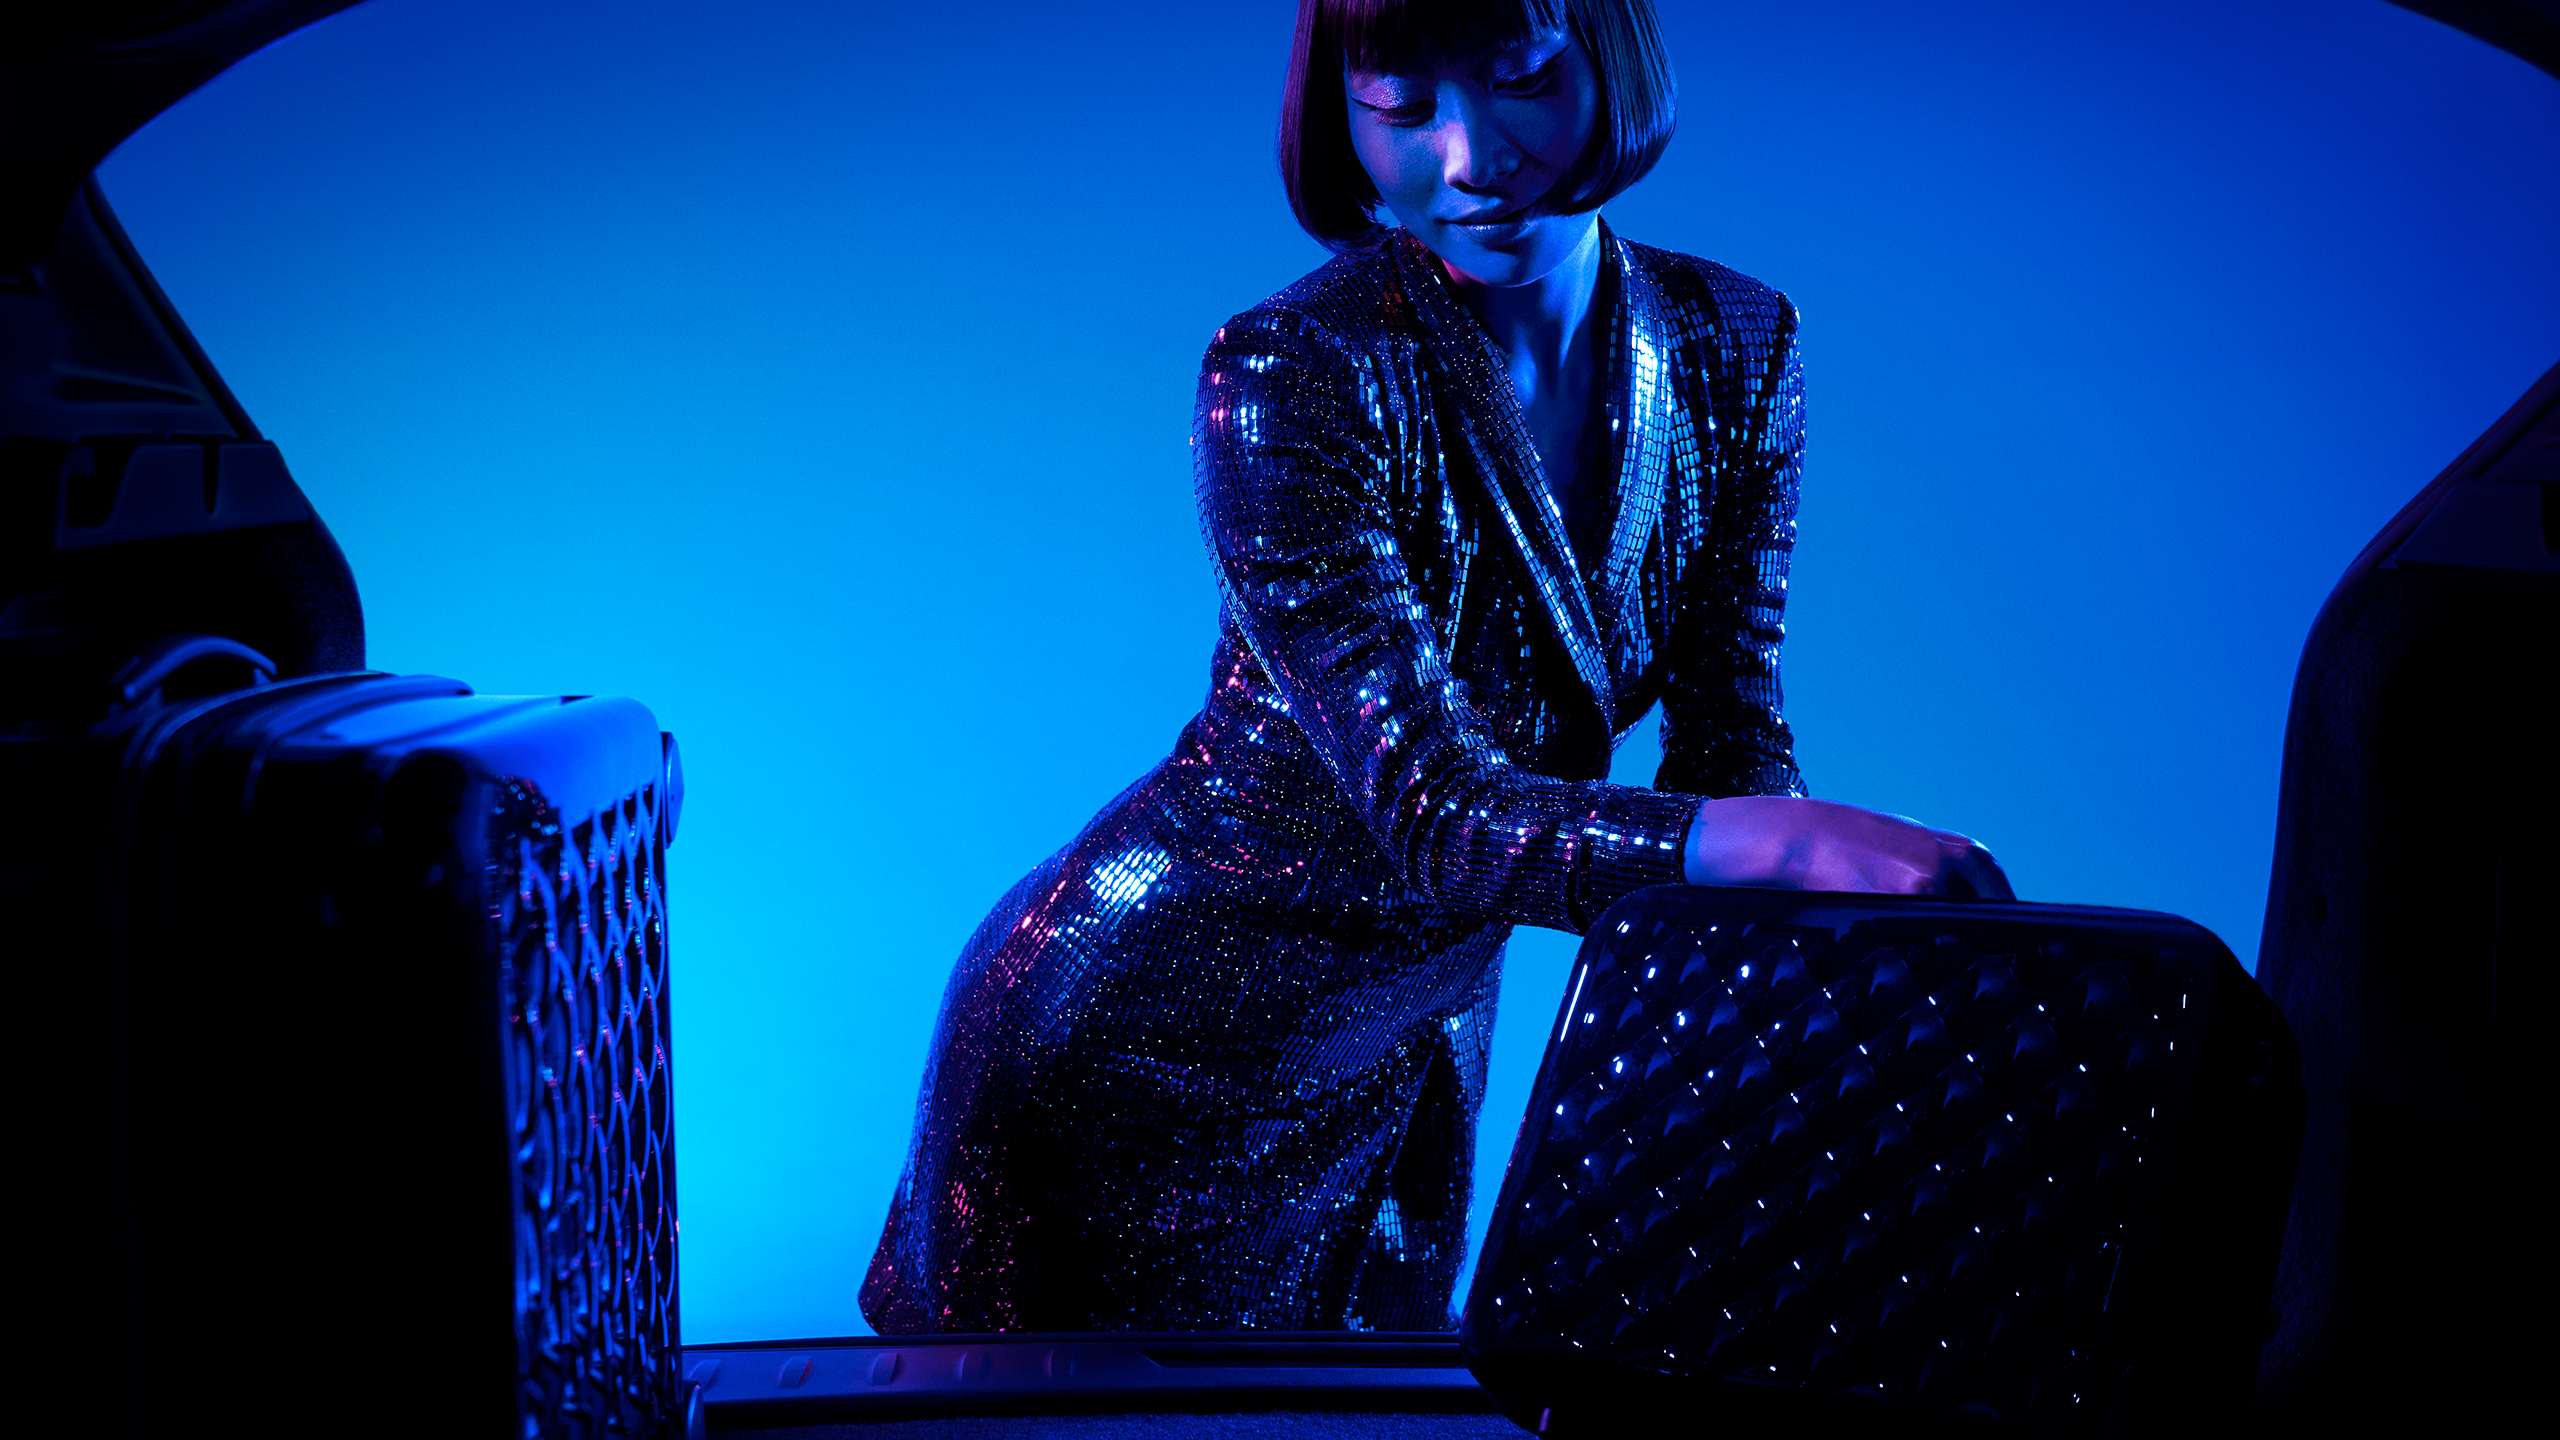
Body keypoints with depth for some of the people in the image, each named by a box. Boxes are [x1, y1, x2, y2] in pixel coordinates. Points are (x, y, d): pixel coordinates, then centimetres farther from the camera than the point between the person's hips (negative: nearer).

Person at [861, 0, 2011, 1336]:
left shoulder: (1737, 352, -7)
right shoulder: (1290, 378, -26)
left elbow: (1727, 752, -5)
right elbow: (1430, 809, -32)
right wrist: (1789, 841, -47)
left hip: (1412, 1047, 6)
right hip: (1144, 1043, -5)